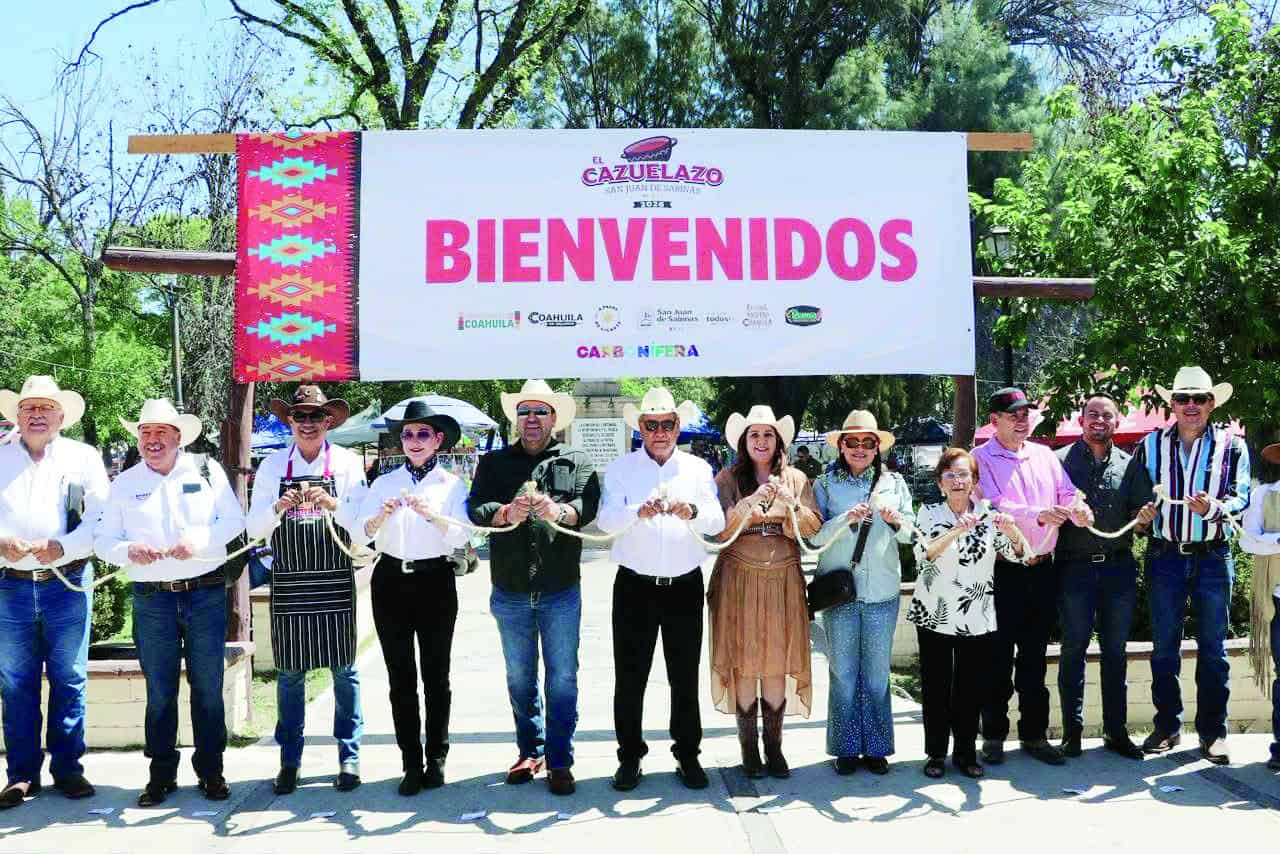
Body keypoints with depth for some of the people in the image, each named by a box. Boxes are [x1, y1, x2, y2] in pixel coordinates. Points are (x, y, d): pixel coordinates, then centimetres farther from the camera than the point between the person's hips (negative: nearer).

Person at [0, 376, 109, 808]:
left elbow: (101, 518, -2)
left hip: (67, 583, -1)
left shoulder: (84, 458, 7)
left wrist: (61, 547, -17)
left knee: (69, 680, 3)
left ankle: (68, 769, 12)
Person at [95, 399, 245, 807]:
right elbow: (103, 540, 7)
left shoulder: (207, 470, 5)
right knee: (159, 689, 6)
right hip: (152, 599, 1)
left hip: (206, 593, -1)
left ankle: (211, 770, 16)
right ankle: (161, 774, 16)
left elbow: (234, 520, -1)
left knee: (208, 686, 5)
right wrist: (130, 551, -15)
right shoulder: (124, 483, 9)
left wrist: (199, 539, -18)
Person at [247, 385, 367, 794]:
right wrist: (278, 507, -18)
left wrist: (333, 505, -22)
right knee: (289, 672, 8)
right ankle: (289, 761, 18)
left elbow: (363, 524, -4)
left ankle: (349, 757, 15)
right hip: (288, 583, 1)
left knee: (343, 670, 5)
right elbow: (255, 528, 2)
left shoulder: (347, 463, 1)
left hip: (335, 581, -1)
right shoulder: (273, 466, 5)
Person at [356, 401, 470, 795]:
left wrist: (432, 515, -29)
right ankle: (411, 762, 10)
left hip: (435, 581, -2)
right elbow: (360, 532, -3)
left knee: (436, 674, 5)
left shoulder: (451, 483, 2)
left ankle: (436, 758, 15)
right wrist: (381, 515, -23)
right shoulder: (384, 482, 7)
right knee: (400, 677, 4)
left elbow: (461, 536, -12)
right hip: (391, 581, 2)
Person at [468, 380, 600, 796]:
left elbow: (588, 506, -14)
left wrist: (560, 510, -36)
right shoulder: (494, 462, 6)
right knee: (519, 678, 14)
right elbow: (475, 508, -9)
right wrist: (505, 513, -31)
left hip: (561, 592, -2)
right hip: (510, 593, 2)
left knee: (563, 678, 3)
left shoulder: (577, 462, 3)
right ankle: (530, 751, 28)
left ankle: (560, 761, 12)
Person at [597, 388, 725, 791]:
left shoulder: (698, 469, 7)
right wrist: (638, 511, -31)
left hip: (685, 585, 1)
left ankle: (688, 755, 19)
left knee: (685, 676, 7)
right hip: (635, 586, -1)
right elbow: (606, 521, -11)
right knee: (629, 676, 3)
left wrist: (692, 511, -25)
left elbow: (717, 522, -2)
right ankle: (630, 755, 15)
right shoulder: (620, 468, 2)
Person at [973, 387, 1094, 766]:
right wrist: (1039, 514, -30)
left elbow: (1067, 493, 4)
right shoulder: (982, 459, -3)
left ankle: (1034, 733, 20)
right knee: (999, 657, 2)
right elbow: (993, 506, -17)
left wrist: (1078, 510, -20)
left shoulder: (1044, 455, 13)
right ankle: (993, 735, 13)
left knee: (1035, 657, 12)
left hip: (1042, 568, 5)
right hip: (1002, 571, -5)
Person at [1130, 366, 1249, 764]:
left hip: (1213, 556, -1)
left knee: (1213, 648, 4)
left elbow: (1241, 496, -6)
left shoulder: (1232, 445, 3)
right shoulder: (1150, 445, 8)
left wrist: (1214, 507, -25)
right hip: (1165, 555, 1)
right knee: (1164, 647, 7)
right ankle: (1167, 726, 18)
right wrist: (1142, 513, -11)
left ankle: (1212, 732, 13)